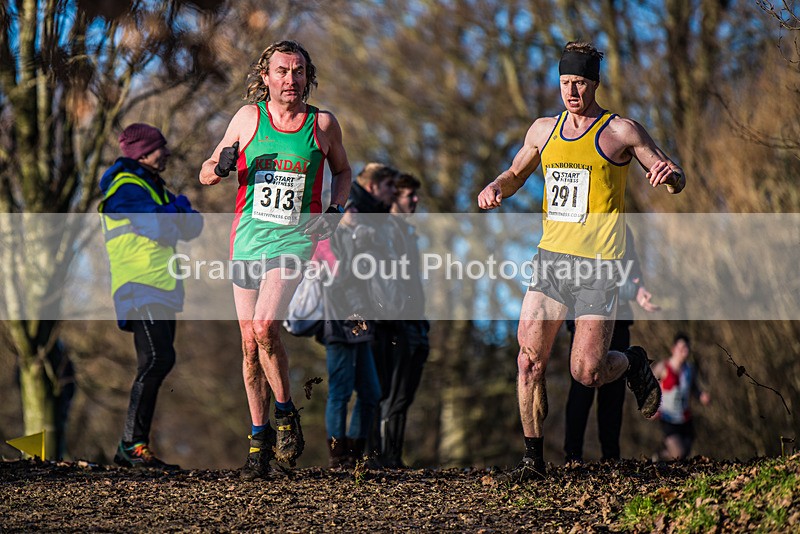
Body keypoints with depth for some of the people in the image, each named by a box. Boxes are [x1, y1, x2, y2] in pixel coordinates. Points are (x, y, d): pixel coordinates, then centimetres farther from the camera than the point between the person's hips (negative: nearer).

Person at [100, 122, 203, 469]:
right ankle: (131, 446, -21)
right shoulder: (126, 187, -7)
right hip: (140, 289, -10)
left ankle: (136, 446, 9)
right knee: (157, 360, -20)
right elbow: (160, 227, -20)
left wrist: (180, 212, -3)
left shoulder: (153, 187, 23)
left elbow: (192, 228, 18)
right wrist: (179, 206, 0)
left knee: (157, 364, 7)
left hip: (162, 291, 10)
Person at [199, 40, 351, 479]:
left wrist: (335, 208, 1)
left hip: (295, 238, -2)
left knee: (264, 328, -22)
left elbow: (342, 170, 20)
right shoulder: (249, 117, 4)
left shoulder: (323, 124, 3)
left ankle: (285, 413, -1)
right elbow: (205, 175, 10)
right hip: (248, 238, 2)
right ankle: (259, 439, 16)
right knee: (251, 345, 4)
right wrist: (221, 166, -13)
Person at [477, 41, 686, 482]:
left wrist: (669, 173, -23)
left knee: (586, 372, -8)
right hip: (551, 256, 4)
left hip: (597, 264, -4)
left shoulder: (620, 131, -2)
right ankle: (533, 458, 3)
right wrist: (494, 189, 4)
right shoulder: (543, 130, 12)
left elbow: (676, 181, 1)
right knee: (529, 358, -7)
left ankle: (633, 364, 27)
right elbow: (515, 174, 27)